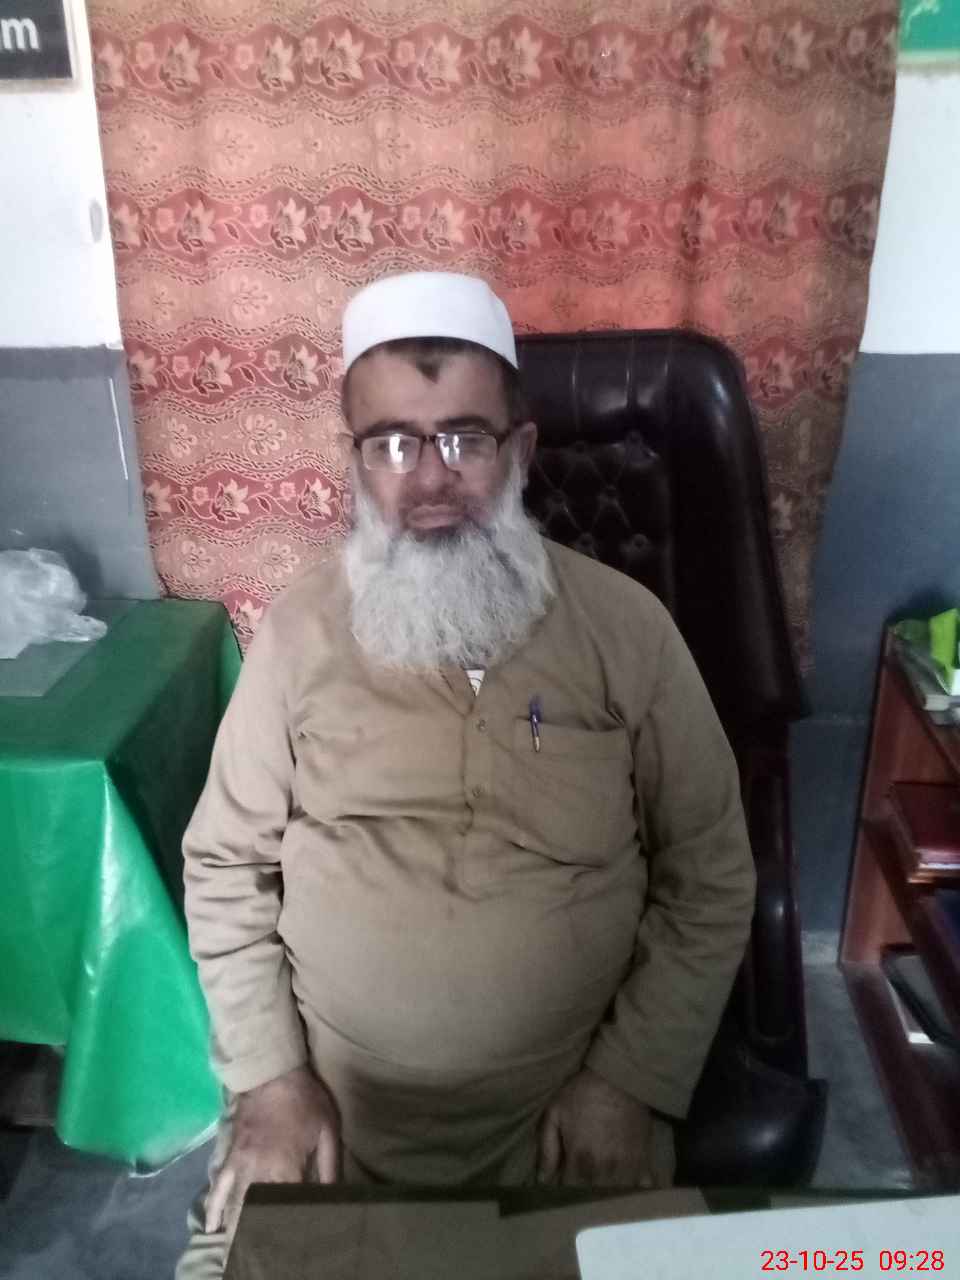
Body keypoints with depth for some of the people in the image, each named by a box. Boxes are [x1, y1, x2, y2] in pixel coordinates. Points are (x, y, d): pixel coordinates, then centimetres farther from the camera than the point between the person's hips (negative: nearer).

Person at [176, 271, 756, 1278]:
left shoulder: (627, 628, -10)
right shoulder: (301, 628, -7)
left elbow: (709, 880, -3)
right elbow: (225, 866, 1)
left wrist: (633, 1083, -8)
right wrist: (269, 1074, -6)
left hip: (565, 1113, 0)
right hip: (327, 1100, 1)